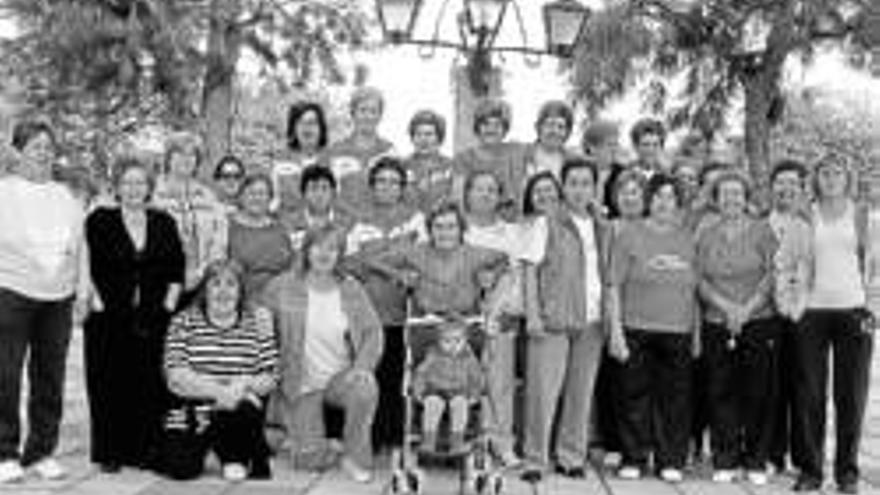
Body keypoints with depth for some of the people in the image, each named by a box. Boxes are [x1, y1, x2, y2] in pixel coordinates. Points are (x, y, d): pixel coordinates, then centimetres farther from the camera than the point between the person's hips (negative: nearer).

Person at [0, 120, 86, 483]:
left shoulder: (66, 198, 16)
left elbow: (79, 248, 18)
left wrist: (81, 291, 12)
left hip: (57, 299, 4)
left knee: (50, 378, 6)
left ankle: (41, 452, 16)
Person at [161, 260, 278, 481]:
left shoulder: (257, 322, 2)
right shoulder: (183, 322, 0)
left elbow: (269, 378, -1)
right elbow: (177, 378, -10)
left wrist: (246, 384, -23)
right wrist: (219, 391, -24)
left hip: (239, 414, 0)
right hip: (191, 415, 0)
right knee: (182, 468, -19)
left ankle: (236, 458, -2)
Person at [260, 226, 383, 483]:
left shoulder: (351, 289, 0)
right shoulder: (282, 287, -6)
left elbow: (373, 330, 1)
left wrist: (363, 366, -16)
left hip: (341, 374, 2)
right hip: (301, 383, -1)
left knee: (366, 389, -34)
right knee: (311, 460, -12)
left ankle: (355, 457, -10)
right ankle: (295, 431, 25)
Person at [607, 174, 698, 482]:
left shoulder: (686, 239, 13)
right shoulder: (630, 235, 1)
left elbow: (694, 291, 16)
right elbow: (614, 286, -2)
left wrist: (696, 333, 11)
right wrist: (615, 330, -9)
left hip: (678, 333, 3)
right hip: (637, 330, -3)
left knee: (675, 398, 3)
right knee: (634, 396, 0)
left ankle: (671, 461, 15)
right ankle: (633, 460, 13)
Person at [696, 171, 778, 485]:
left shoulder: (761, 230, 4)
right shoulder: (706, 236, 10)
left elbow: (772, 275, -2)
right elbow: (701, 281, 4)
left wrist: (747, 309, -11)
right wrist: (728, 307, -9)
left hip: (759, 323, -1)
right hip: (717, 326, 2)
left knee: (759, 393, -1)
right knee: (721, 393, 2)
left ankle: (756, 462, 9)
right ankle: (724, 462, 10)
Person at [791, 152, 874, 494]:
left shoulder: (858, 213, 7)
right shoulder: (808, 215, 8)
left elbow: (867, 259, 8)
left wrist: (868, 305, 0)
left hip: (851, 308, 0)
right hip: (813, 309, 0)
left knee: (851, 394, 3)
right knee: (809, 393, 1)